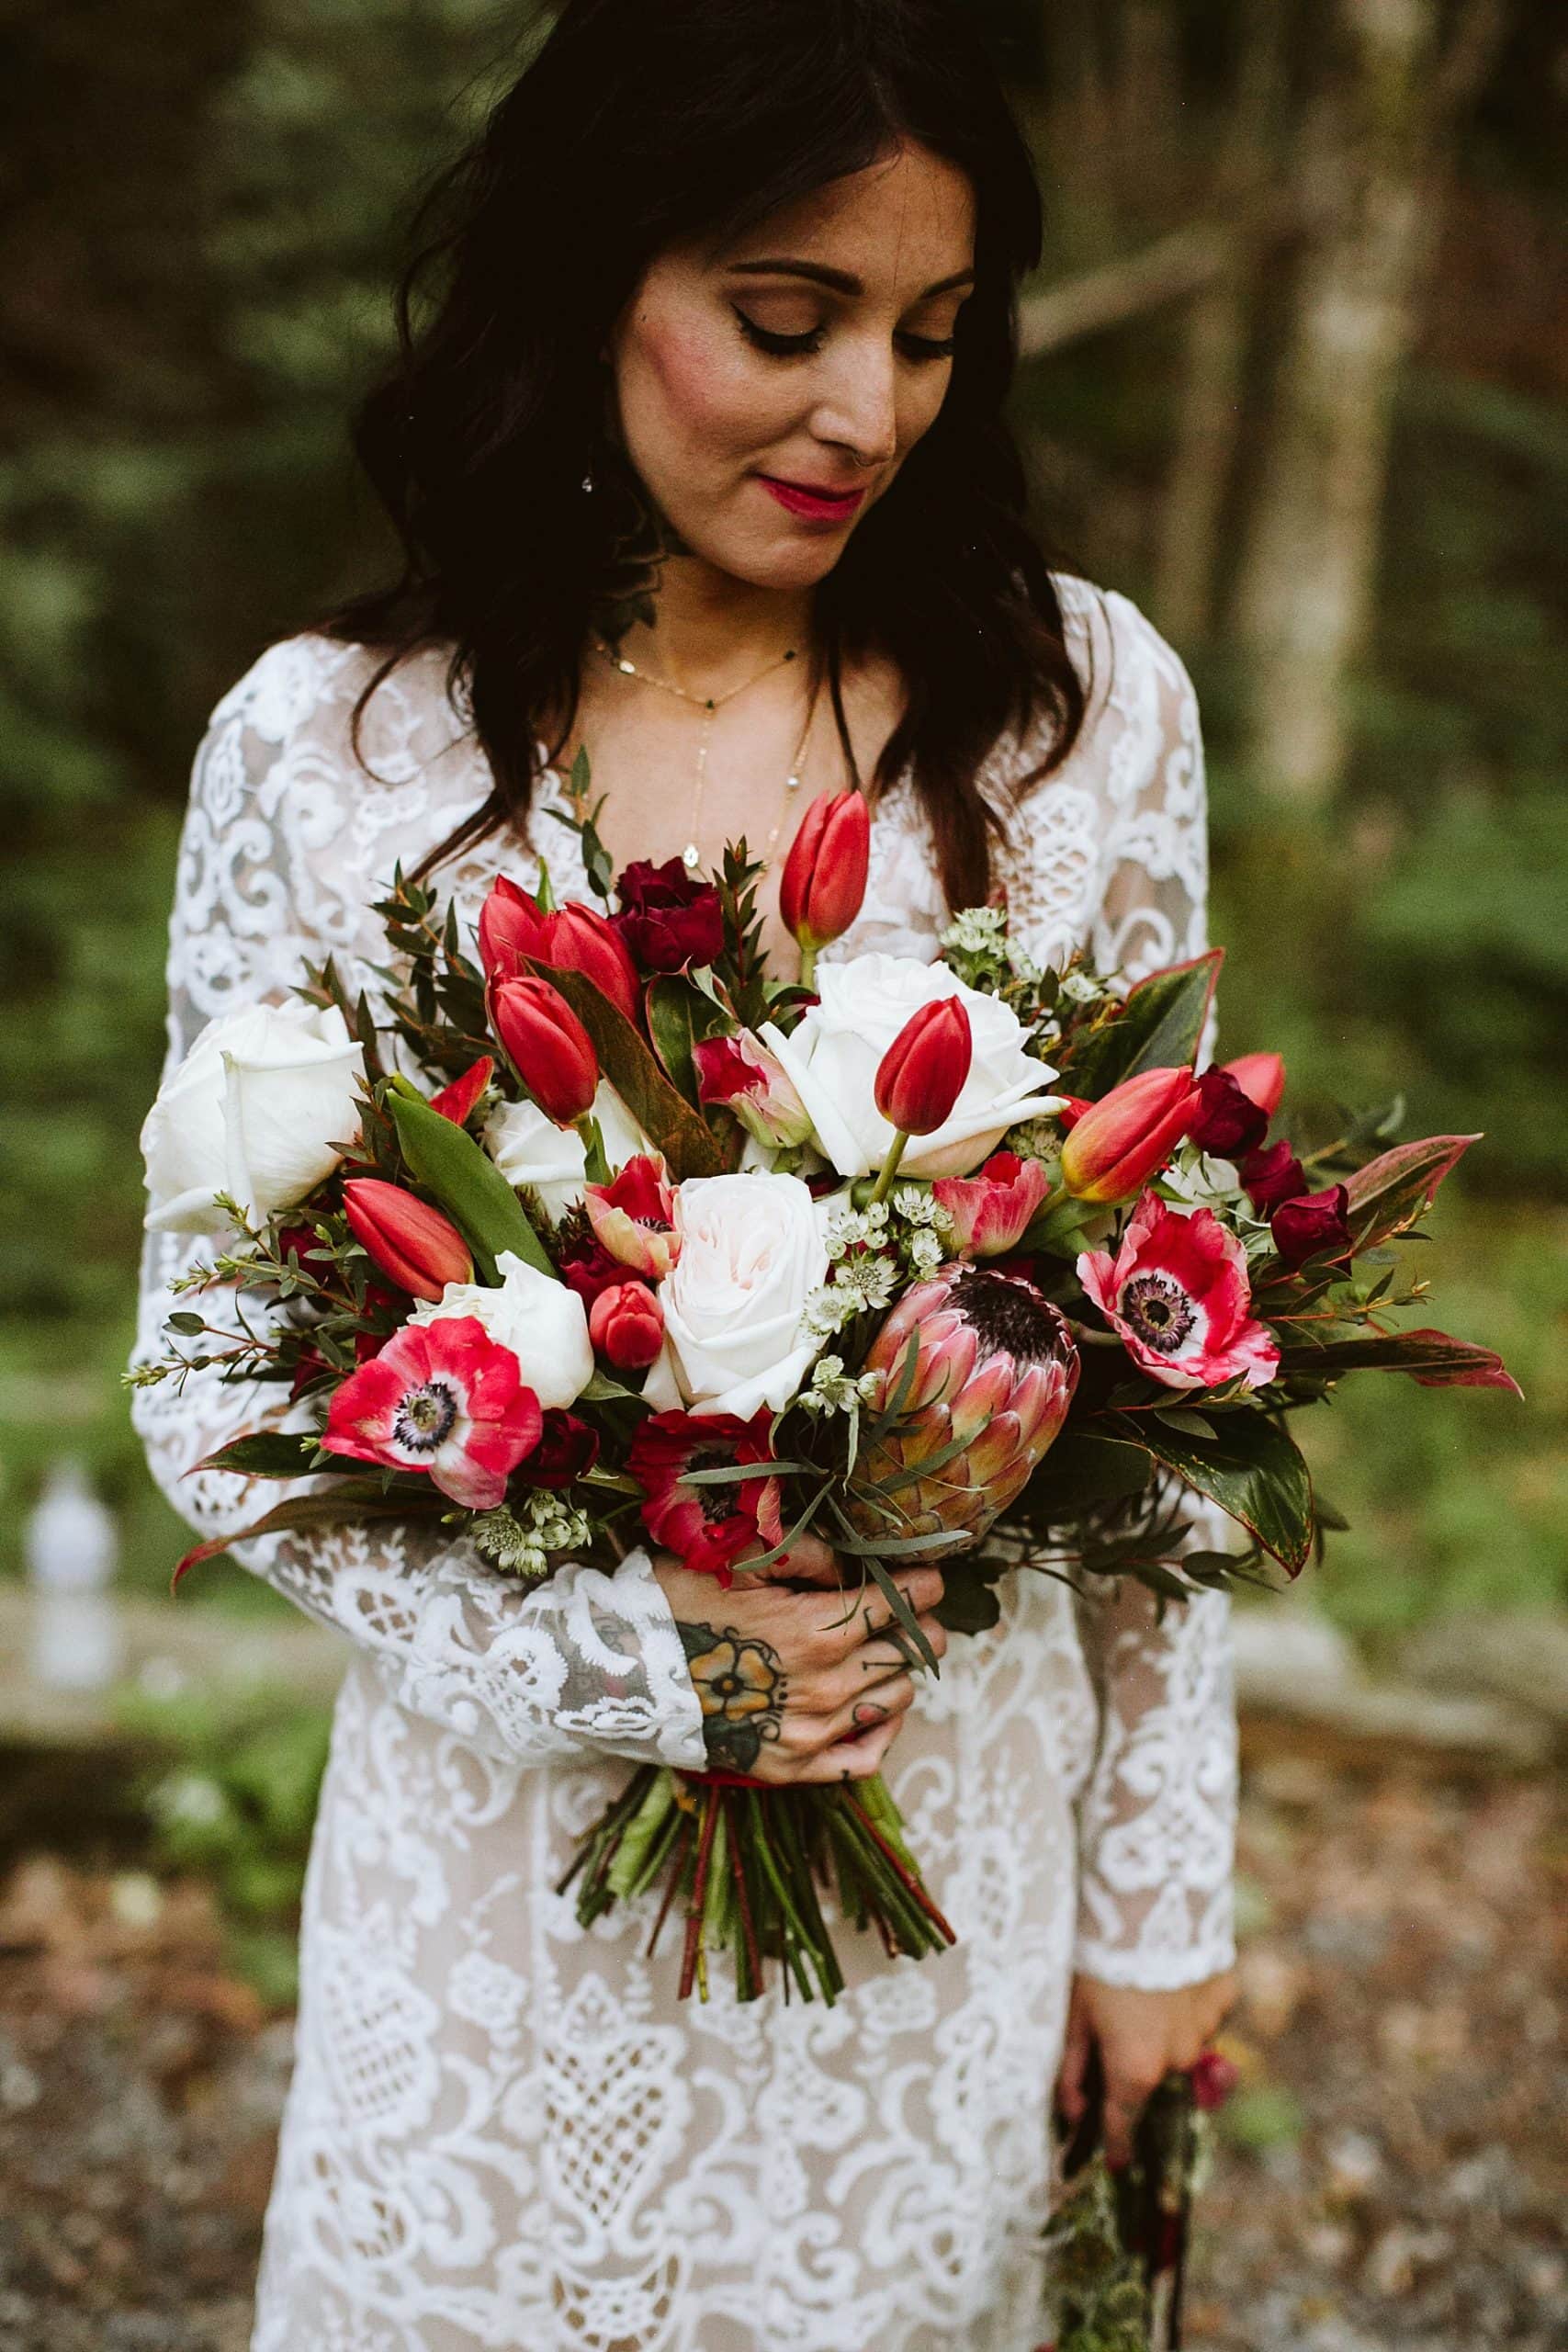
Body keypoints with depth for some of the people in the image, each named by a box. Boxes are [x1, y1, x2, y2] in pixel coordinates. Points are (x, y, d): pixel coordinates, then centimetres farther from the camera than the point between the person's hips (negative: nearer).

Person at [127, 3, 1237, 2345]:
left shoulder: (1084, 705, -5)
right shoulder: (321, 751, -9)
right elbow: (216, 1390, -3)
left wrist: (1163, 1886, 3)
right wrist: (606, 1640, -18)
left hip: (949, 1852, 1)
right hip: (504, 1849, 0)